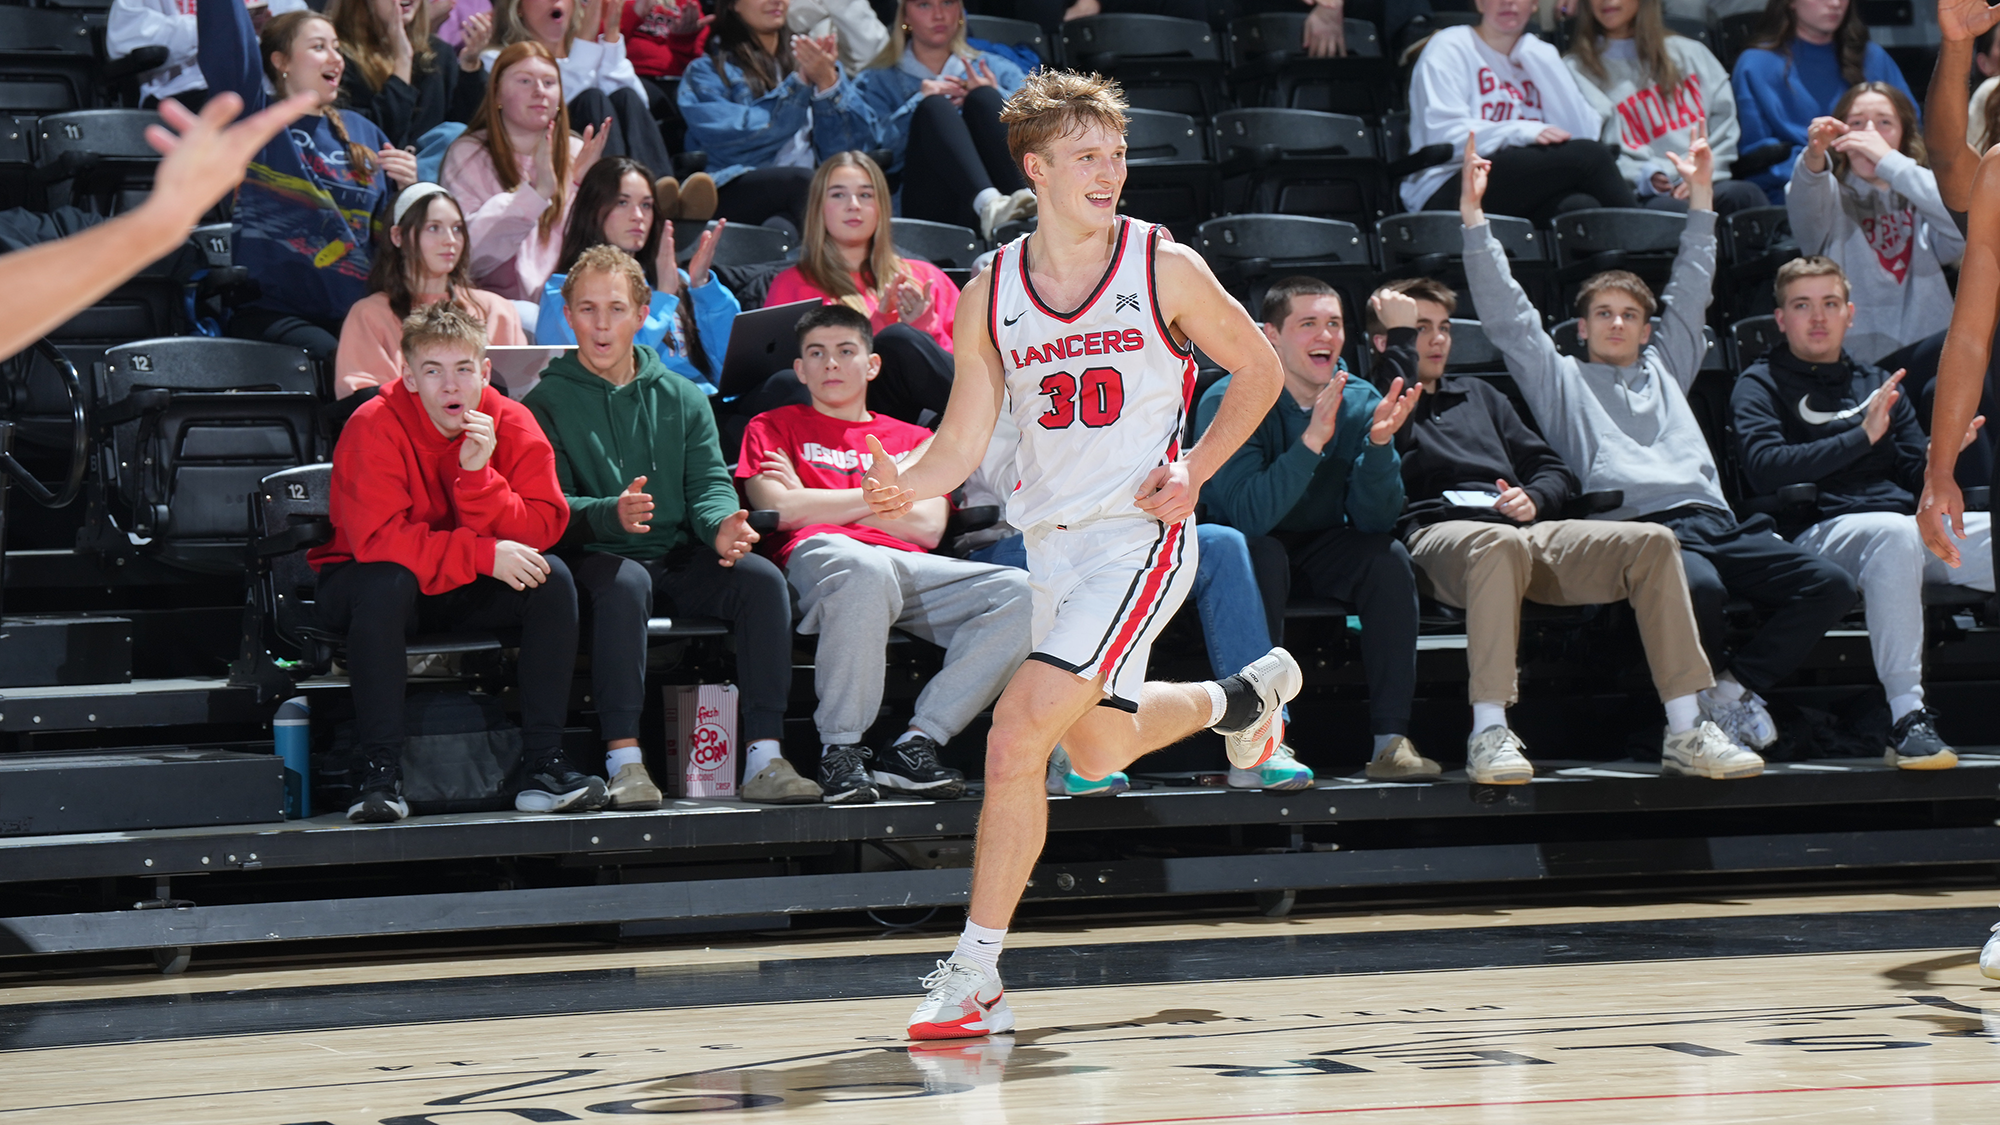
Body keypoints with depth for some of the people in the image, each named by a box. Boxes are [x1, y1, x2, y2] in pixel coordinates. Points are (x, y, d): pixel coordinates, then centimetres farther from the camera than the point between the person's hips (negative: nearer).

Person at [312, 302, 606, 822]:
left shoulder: (511, 424, -9)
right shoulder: (374, 427, -20)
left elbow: (541, 528, -16)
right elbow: (376, 537, -30)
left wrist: (478, 475, -31)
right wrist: (485, 554, -33)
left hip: (471, 591, 4)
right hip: (370, 585, -4)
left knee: (553, 577, -20)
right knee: (386, 582, -37)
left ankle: (542, 765, -20)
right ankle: (381, 773, -33)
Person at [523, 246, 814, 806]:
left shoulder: (682, 398, 17)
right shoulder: (546, 402, 5)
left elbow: (709, 481, 6)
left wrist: (722, 524, -19)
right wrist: (611, 514, -28)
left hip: (681, 556, 4)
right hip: (597, 557, -4)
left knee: (762, 577, -24)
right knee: (625, 582, -38)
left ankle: (763, 759, -27)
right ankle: (624, 760, -41)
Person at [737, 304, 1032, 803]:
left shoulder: (913, 440, 29)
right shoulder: (774, 427, 24)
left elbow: (928, 527, 11)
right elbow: (778, 510, 4)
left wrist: (814, 500, 10)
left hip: (909, 566, 4)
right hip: (817, 554, -4)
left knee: (1021, 594, -25)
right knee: (865, 571, -43)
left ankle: (915, 744, -26)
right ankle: (840, 751, -31)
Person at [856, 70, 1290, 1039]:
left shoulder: (1165, 269, -7)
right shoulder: (989, 295, 1)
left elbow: (1259, 371, 6)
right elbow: (961, 445, 1)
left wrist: (1194, 469, -8)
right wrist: (905, 486, -21)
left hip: (1139, 536, -5)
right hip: (1051, 542, 5)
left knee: (1017, 735, -18)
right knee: (1097, 752, 21)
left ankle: (976, 972, -11)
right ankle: (1242, 696, 52)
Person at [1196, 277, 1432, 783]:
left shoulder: (1362, 401, -7)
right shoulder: (1228, 402, -19)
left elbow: (1374, 520, -14)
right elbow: (1249, 516, -32)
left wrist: (1380, 443, -31)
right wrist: (1312, 441, -41)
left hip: (1322, 549, 4)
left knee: (1389, 559, -24)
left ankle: (1392, 739, -26)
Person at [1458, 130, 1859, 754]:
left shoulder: (1665, 368, 33)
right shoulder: (1561, 378, 22)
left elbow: (1691, 288, 40)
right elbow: (1506, 312, 15)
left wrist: (1700, 194, 40)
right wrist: (1474, 215, 9)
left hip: (1715, 521, 5)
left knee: (1829, 584, -18)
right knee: (1700, 588, -40)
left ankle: (1733, 687, -11)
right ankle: (1700, 702, -15)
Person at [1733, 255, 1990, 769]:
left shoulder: (1877, 383, 27)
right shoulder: (1760, 385, 10)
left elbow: (1915, 477, 20)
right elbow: (1765, 469, -9)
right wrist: (1861, 437, -13)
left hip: (1907, 524, 5)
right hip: (1822, 530, -5)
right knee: (1895, 534, -40)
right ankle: (1906, 719, -41)